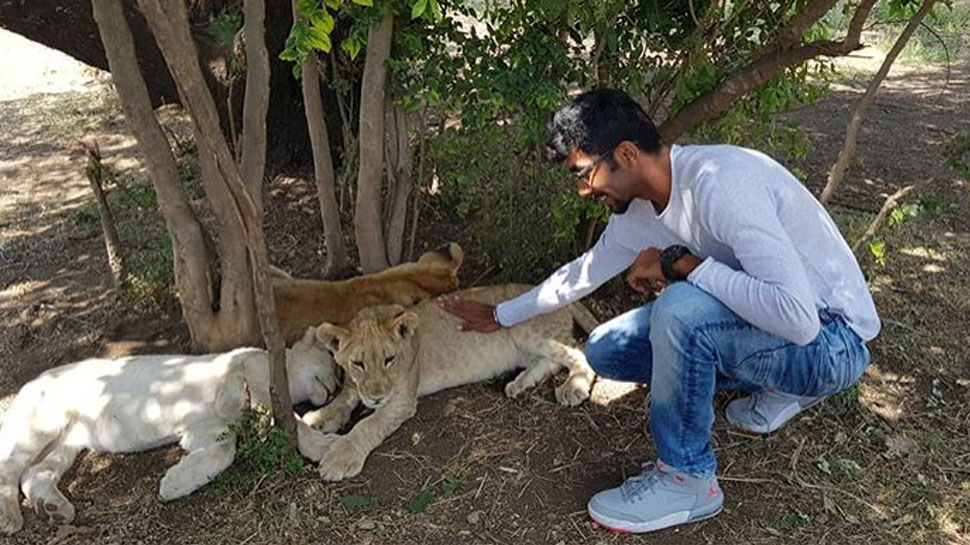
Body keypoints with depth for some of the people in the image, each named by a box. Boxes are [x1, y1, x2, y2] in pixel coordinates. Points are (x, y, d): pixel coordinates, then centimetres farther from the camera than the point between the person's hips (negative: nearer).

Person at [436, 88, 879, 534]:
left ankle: (687, 480, -10)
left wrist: (681, 263, -29)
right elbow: (583, 272, 15)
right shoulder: (636, 212, -3)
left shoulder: (720, 182, -29)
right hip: (763, 325, 8)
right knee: (605, 351, 5)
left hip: (831, 339, -8)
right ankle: (776, 388, 14)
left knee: (679, 308, -34)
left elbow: (798, 318, -37)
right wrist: (501, 317, 24)